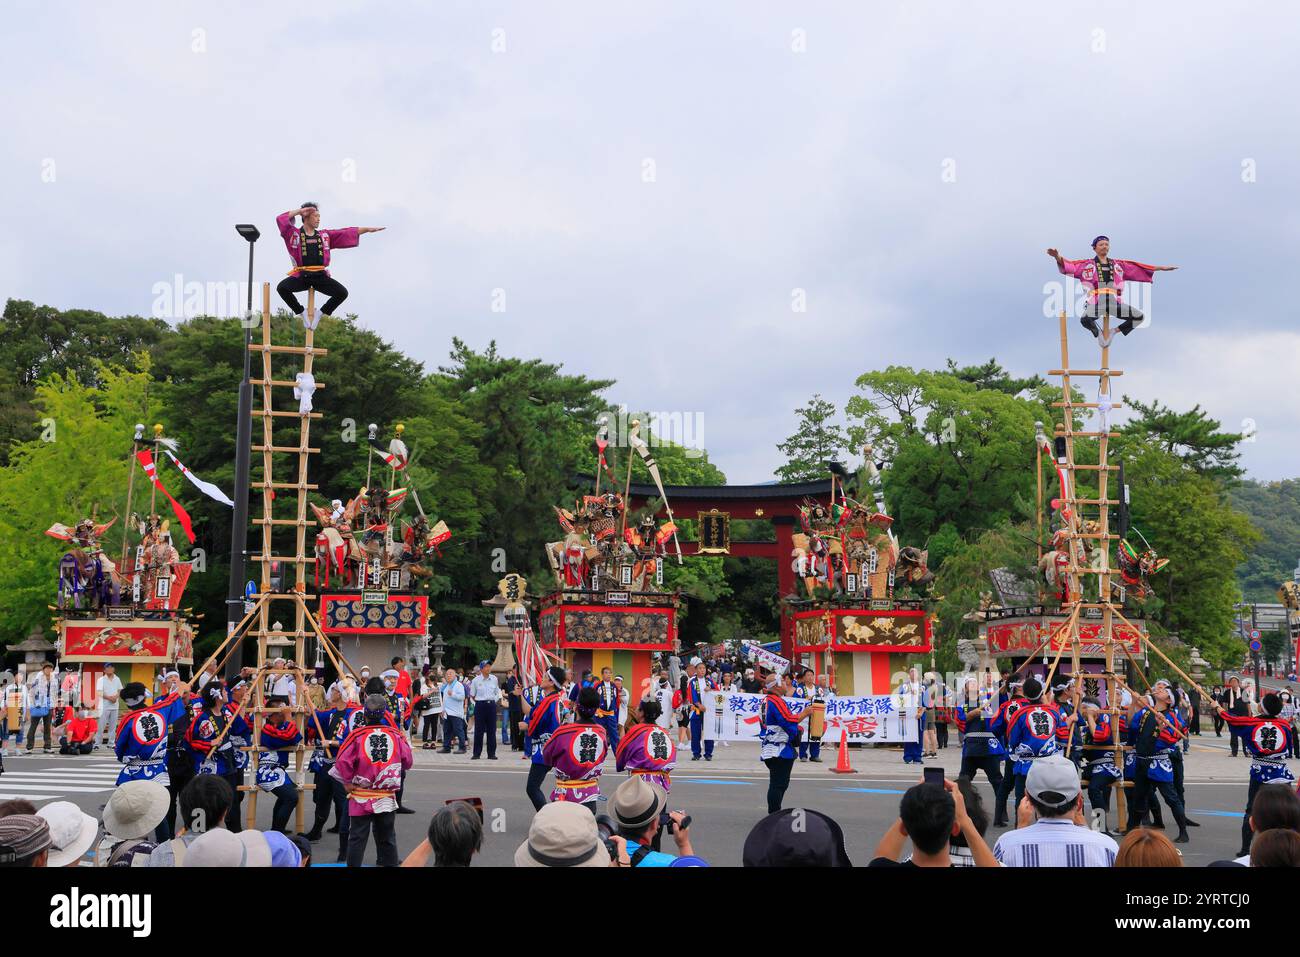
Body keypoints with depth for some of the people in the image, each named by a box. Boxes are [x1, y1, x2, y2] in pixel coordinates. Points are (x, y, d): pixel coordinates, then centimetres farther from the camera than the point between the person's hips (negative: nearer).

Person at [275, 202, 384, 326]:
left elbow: (346, 233, 12)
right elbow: (280, 219, -9)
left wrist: (367, 229, 7)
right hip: (301, 276, -3)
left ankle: (321, 313, 7)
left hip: (320, 276, 3)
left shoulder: (325, 235, 15)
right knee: (282, 287, -27)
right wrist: (299, 211, -6)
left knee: (342, 292, -15)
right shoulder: (294, 233, 4)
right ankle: (300, 312, -2)